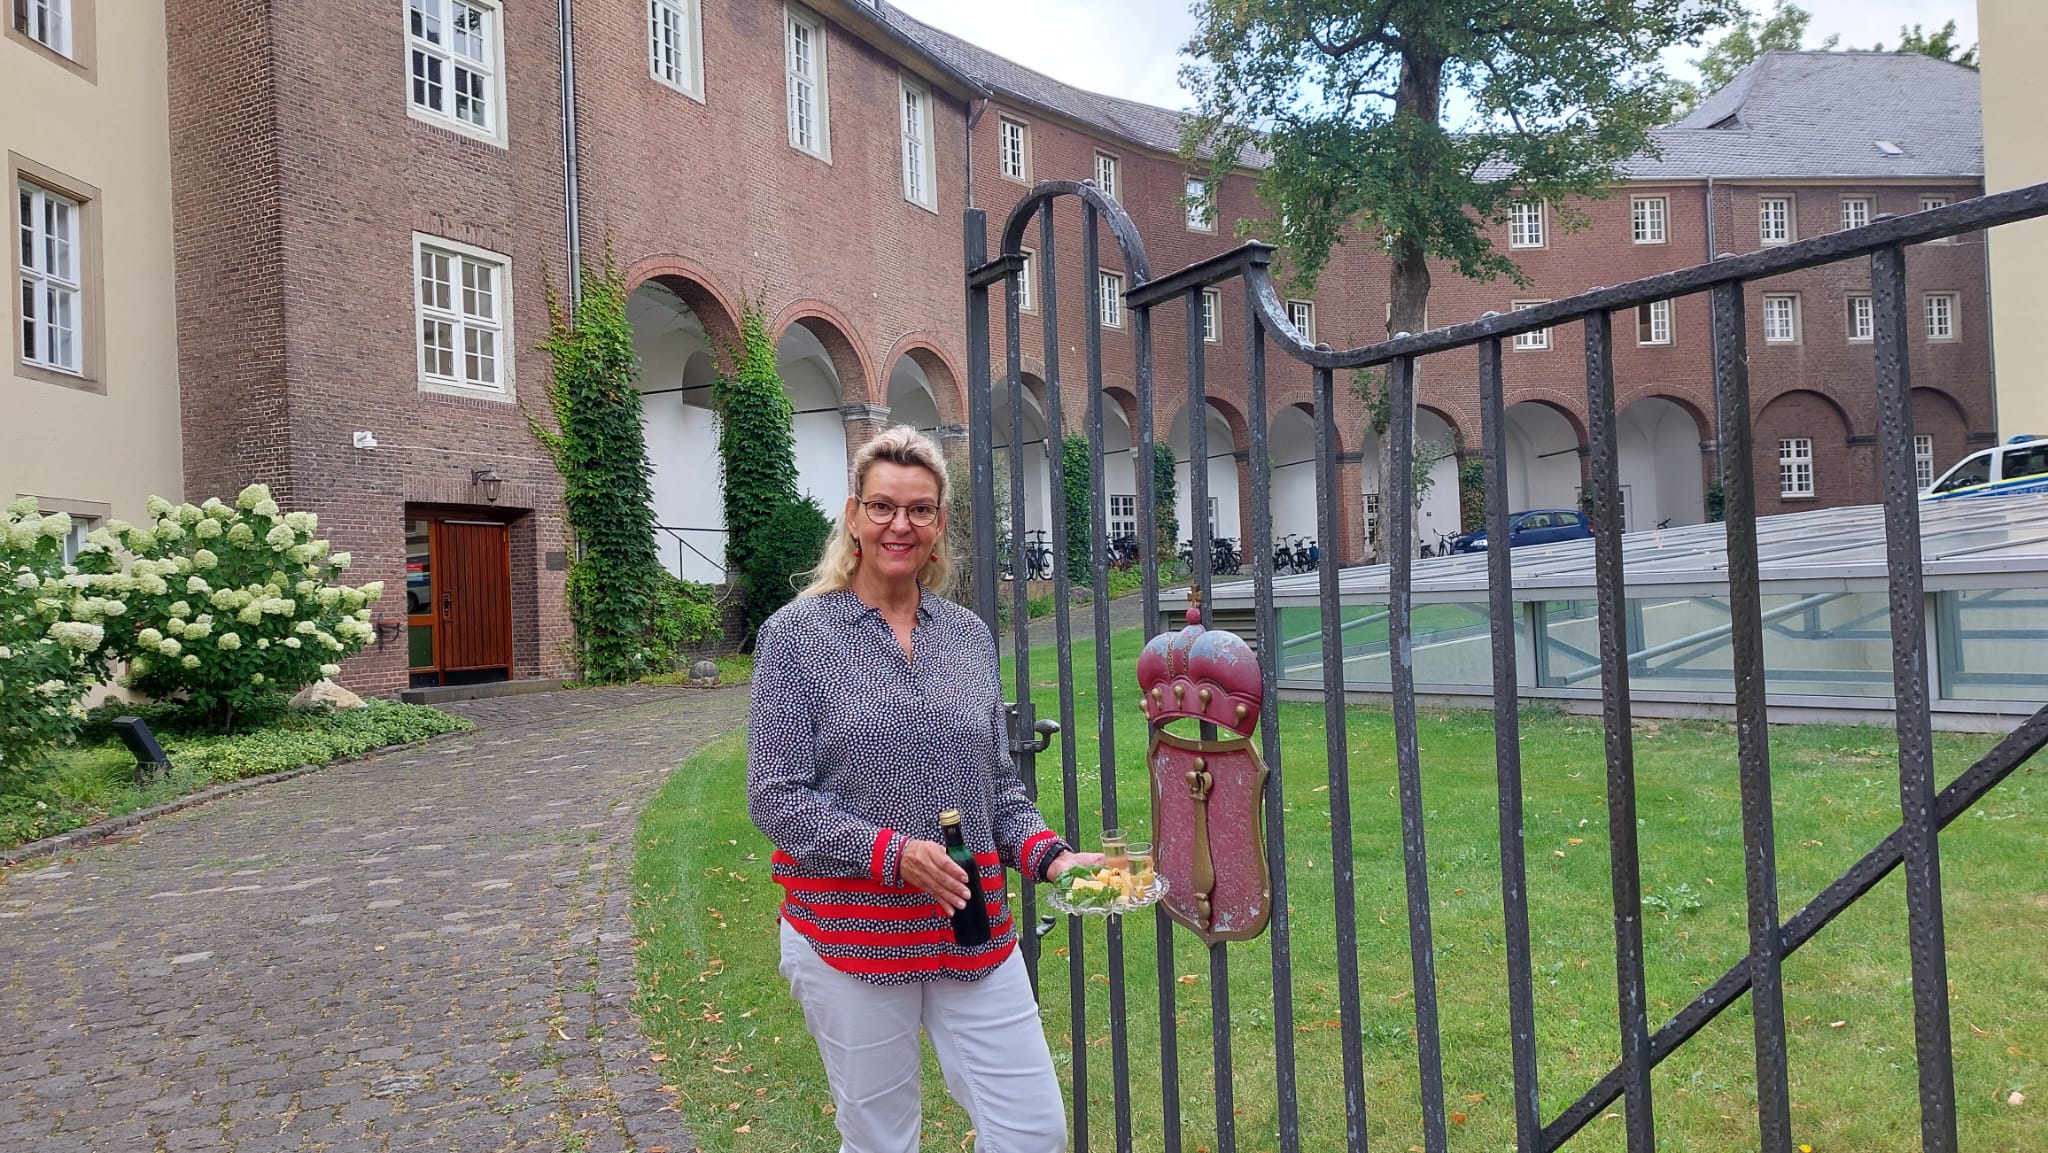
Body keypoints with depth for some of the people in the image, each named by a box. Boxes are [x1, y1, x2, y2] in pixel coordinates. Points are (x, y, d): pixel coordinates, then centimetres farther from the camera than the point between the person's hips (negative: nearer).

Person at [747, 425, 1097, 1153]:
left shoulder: (970, 636, 6)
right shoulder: (796, 635, -6)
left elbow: (999, 784, 11)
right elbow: (775, 798, -9)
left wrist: (1048, 854, -7)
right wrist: (891, 852, -20)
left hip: (973, 926, 4)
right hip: (849, 933, -3)